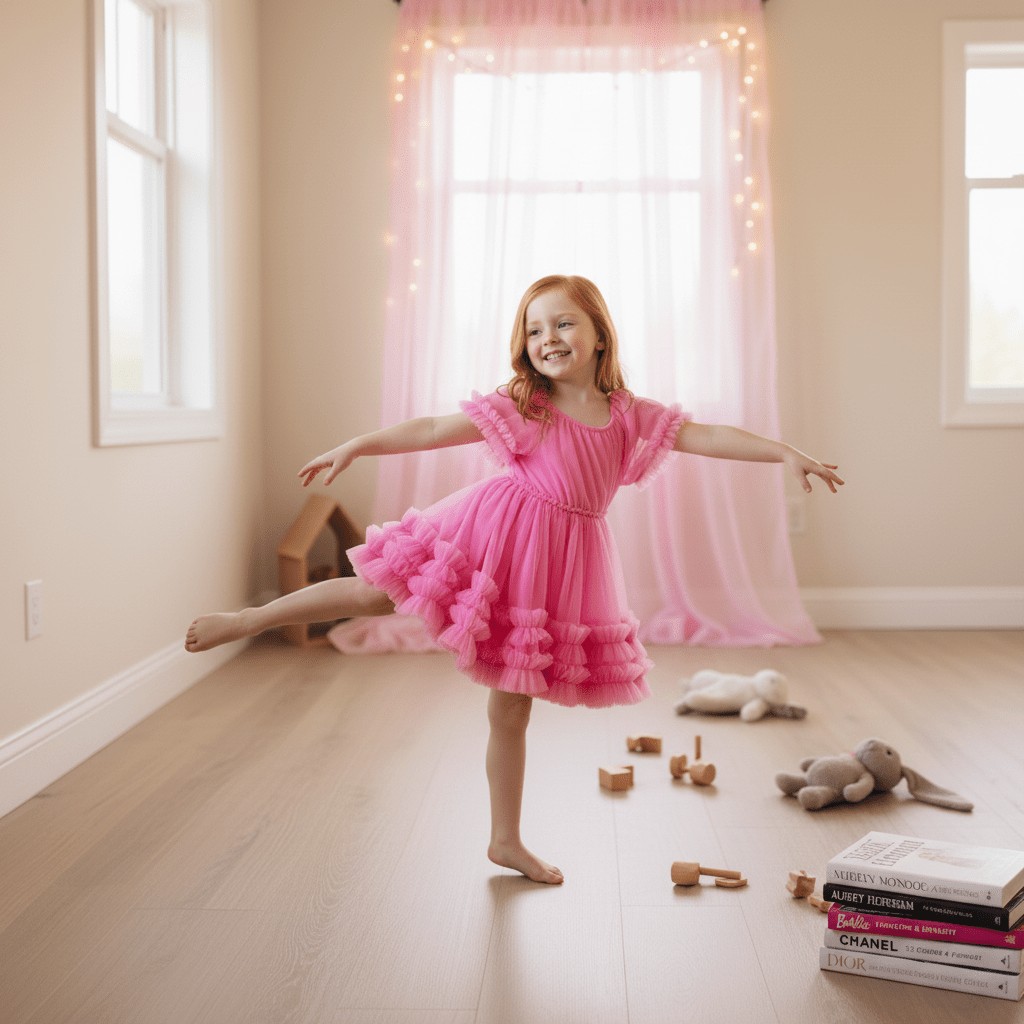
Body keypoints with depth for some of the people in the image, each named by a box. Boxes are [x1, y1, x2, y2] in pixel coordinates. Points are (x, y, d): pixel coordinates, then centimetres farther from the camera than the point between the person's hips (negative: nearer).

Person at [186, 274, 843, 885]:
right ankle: (248, 619, 15)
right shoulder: (520, 408, -5)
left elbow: (709, 437, -1)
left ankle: (506, 840, 23)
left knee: (512, 708, 11)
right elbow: (434, 430, -5)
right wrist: (356, 447, -9)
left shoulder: (630, 415, 3)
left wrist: (785, 453, -9)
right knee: (374, 593, -6)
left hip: (562, 564, 2)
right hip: (498, 534, -2)